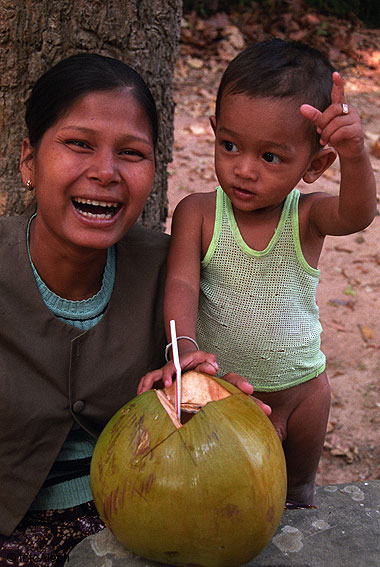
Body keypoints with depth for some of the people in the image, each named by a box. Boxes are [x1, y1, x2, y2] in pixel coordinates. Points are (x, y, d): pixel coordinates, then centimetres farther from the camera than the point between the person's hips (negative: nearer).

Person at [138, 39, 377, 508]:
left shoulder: (307, 216, -15)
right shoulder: (198, 213, -15)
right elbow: (181, 284, -23)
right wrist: (185, 347, -42)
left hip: (302, 389, 1)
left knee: (297, 489, 25)